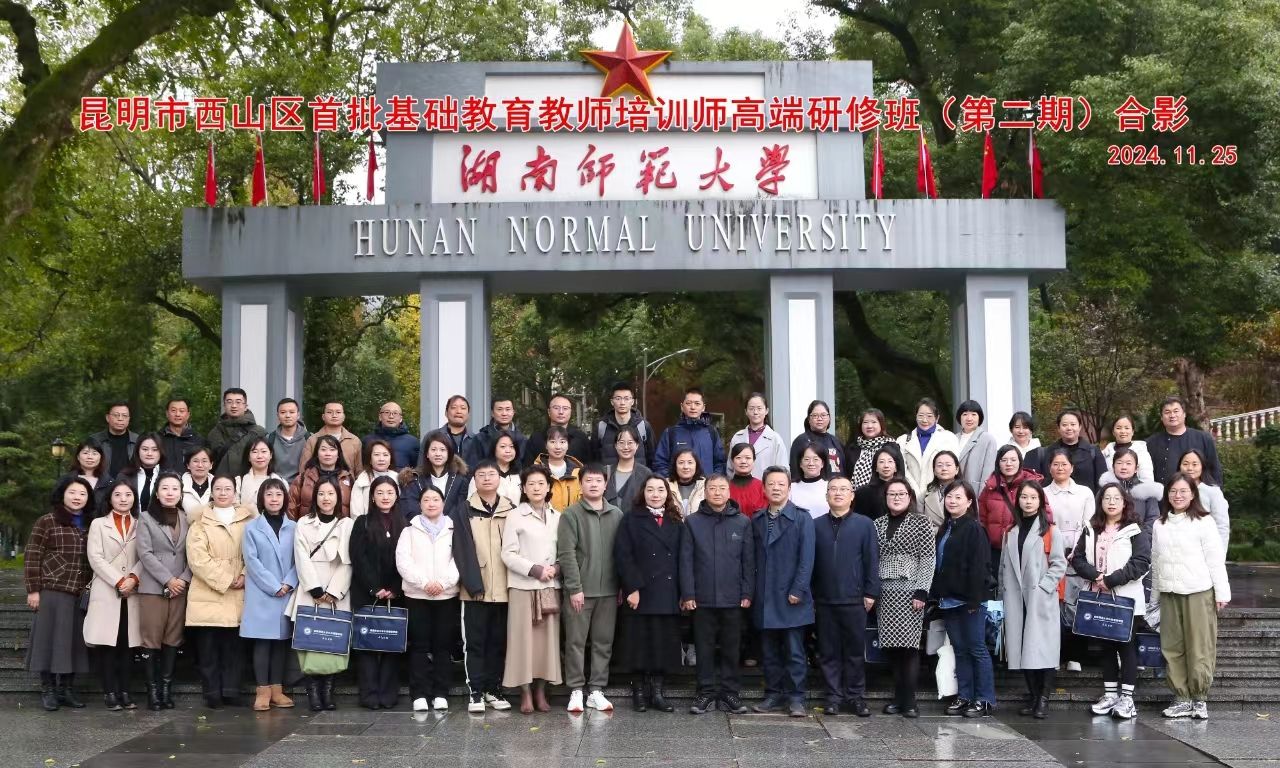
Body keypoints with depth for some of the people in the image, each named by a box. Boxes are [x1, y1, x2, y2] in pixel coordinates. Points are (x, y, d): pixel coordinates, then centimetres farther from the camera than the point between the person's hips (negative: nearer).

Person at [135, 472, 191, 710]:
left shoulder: (187, 520, 12)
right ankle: (152, 689, 0)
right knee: (152, 640, -4)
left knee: (173, 639, 2)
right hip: (153, 588, -3)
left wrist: (184, 579, -8)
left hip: (180, 588, 3)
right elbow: (145, 553, -5)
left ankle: (166, 688, 6)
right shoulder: (146, 518, 4)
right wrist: (168, 580, -11)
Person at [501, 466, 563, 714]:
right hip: (523, 586, -3)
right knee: (523, 638, -3)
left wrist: (556, 569, -8)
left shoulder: (558, 517, 9)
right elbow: (508, 554, -5)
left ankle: (541, 692, 10)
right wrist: (534, 569, -13)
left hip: (551, 586, 3)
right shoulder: (515, 516, -1)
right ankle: (526, 694, 2)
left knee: (548, 637, 3)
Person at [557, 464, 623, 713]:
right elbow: (567, 554, -7)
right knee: (576, 641, 1)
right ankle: (576, 691, 8)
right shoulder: (571, 514, -2)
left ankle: (596, 690, 12)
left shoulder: (617, 515, 9)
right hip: (579, 590, -3)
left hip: (608, 591, 3)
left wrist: (623, 586, 5)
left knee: (604, 642, 6)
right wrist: (575, 588, -13)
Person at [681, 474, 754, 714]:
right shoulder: (692, 522, 2)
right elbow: (686, 561, 0)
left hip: (732, 599, 0)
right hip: (702, 599, 0)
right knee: (704, 648, 5)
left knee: (731, 649, 7)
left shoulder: (743, 522, 4)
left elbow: (748, 561, 4)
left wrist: (747, 593, -2)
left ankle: (730, 693, 16)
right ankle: (706, 693, 14)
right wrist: (687, 594, -6)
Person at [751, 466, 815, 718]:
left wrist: (797, 591, -14)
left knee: (794, 652, 0)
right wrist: (752, 592, 4)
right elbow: (753, 559, 10)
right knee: (770, 652, 9)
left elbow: (806, 559, -8)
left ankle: (795, 697, 6)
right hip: (765, 599, 4)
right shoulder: (756, 521, 11)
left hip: (791, 598, -4)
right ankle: (774, 695, 16)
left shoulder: (802, 519, -2)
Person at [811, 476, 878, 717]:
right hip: (825, 600, 2)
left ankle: (856, 697, 13)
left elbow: (872, 560, 0)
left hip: (854, 600, -2)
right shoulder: (816, 526, 6)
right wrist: (810, 594, 4)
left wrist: (871, 592, -4)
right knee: (829, 652, 6)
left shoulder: (864, 524, 1)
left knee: (855, 650, 4)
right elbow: (809, 561, 7)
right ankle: (834, 697, 13)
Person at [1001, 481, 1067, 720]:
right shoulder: (1011, 531, 14)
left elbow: (1059, 564, -4)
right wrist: (1003, 593, 8)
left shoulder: (1050, 531, 0)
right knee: (1023, 650, 5)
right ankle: (1033, 697, 13)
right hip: (1016, 600, 4)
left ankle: (1044, 700, -2)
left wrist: (1043, 586, -13)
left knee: (1042, 648, -7)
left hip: (1042, 600, -4)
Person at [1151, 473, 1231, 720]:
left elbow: (1215, 559, -2)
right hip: (1169, 593, 5)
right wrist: (1155, 595, 16)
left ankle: (1200, 699, 5)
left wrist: (1222, 592, -6)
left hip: (1199, 592, -4)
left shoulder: (1203, 522, -1)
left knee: (1199, 647, -4)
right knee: (1172, 648, 2)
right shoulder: (1159, 525, 13)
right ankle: (1182, 698, 8)